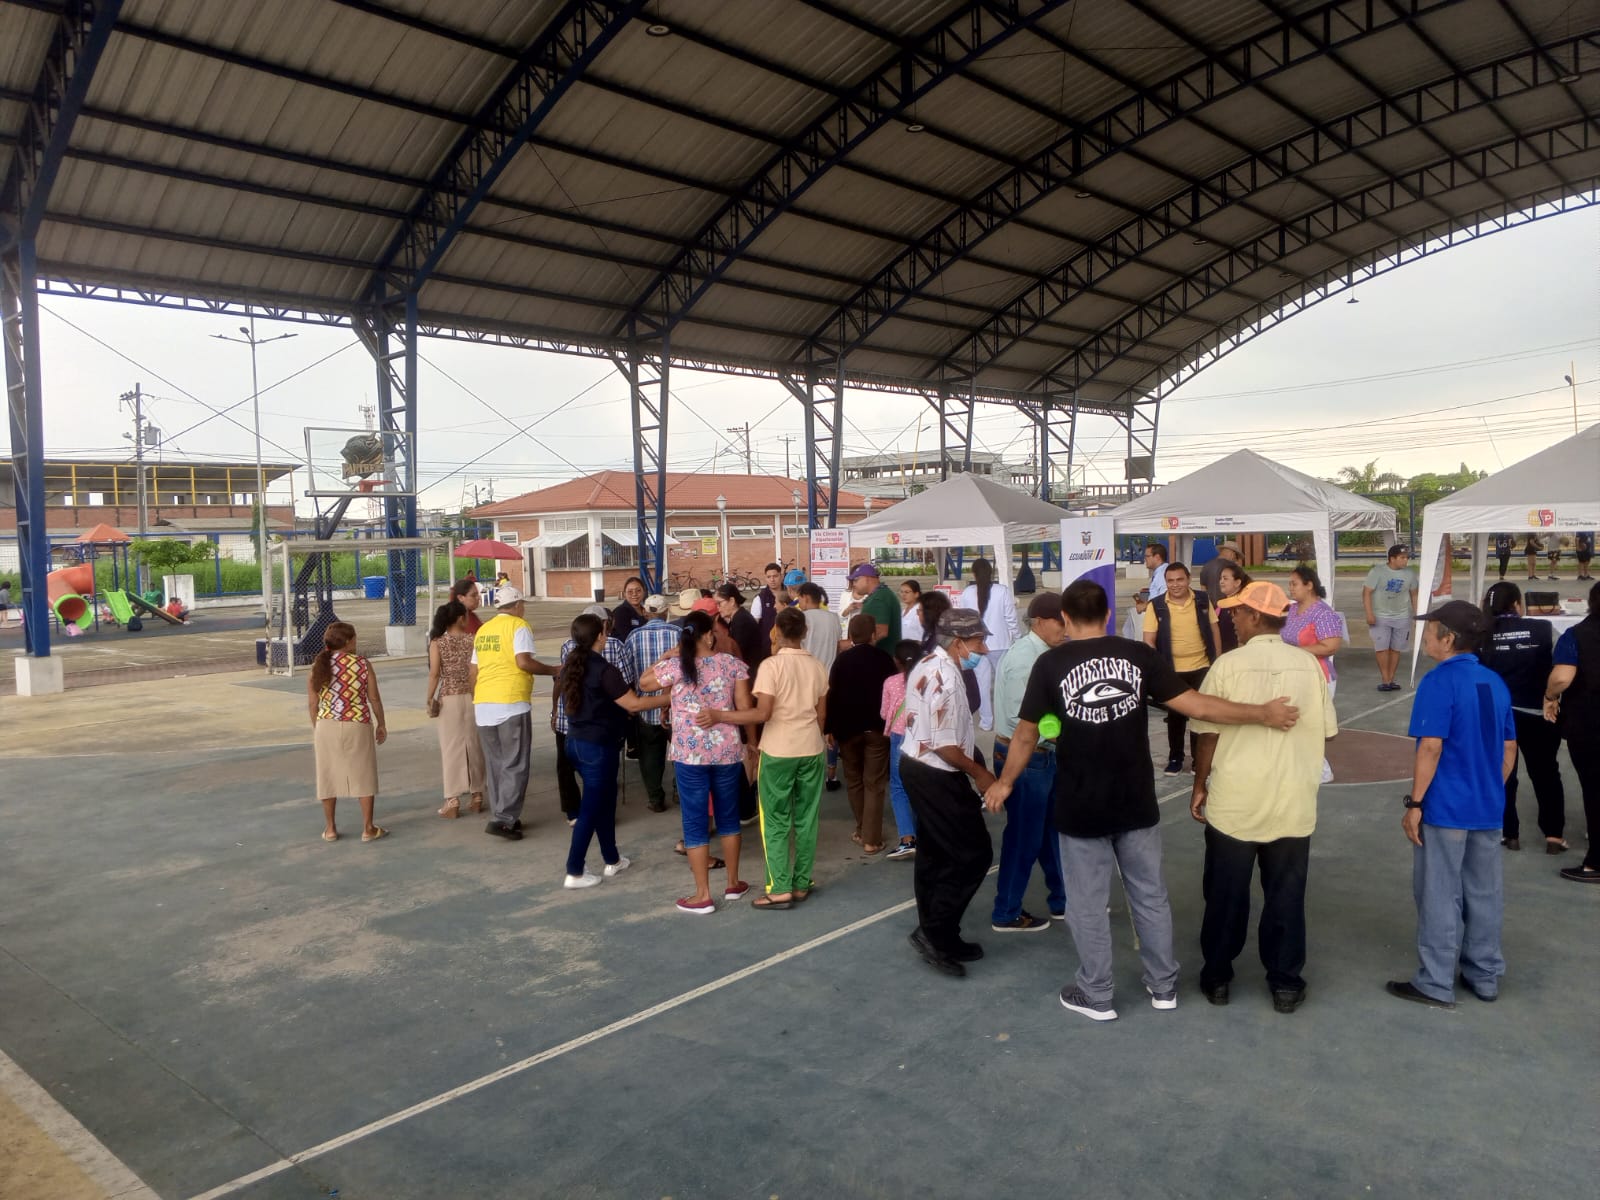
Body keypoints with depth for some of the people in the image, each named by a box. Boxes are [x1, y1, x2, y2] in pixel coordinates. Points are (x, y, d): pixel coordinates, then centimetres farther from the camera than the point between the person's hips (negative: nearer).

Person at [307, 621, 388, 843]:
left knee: (329, 777, 13)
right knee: (363, 776, 7)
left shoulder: (318, 666, 0)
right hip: (358, 726, -2)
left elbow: (312, 704, 2)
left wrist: (316, 729, 15)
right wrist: (381, 725, 10)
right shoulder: (363, 664, -5)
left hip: (327, 726, 2)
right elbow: (374, 698, -1)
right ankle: (368, 829, 11)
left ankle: (330, 829, 20)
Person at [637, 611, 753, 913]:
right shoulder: (733, 663, -3)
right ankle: (733, 883, 28)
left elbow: (644, 683, 8)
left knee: (695, 821, 5)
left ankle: (703, 896, 9)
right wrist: (752, 742, 10)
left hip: (690, 753, -2)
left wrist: (668, 656, 12)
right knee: (728, 816, 17)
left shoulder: (677, 666, -7)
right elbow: (745, 709, -2)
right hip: (727, 750, 2)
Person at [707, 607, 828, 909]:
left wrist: (720, 716, -16)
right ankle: (802, 884, 17)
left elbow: (762, 713, -20)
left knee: (776, 821, 3)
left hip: (778, 751, -5)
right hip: (811, 749, 5)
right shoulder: (817, 667, 4)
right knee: (806, 818, 11)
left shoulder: (771, 665, -13)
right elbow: (821, 715, 10)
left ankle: (780, 889, 1)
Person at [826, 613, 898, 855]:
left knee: (854, 781, 17)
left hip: (847, 727, 1)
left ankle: (862, 830, 24)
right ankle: (871, 839, 1)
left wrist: (829, 729, 1)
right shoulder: (885, 660, -4)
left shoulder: (841, 660, -3)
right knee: (874, 784, 2)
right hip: (877, 728, -1)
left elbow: (832, 695, -5)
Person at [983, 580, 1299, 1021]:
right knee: (1150, 895, 18)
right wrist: (1263, 713, 0)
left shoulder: (1051, 663, -10)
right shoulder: (1140, 655, -6)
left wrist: (1005, 782, 11)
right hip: (1136, 804, 2)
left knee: (1088, 904, 11)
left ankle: (1096, 996, 23)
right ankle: (1164, 986, 32)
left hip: (1079, 808, -2)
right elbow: (1196, 706, -9)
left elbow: (1026, 735, -4)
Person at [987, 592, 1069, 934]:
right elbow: (1020, 719, -26)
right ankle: (1006, 914, 19)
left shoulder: (1044, 653, 7)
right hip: (1022, 757, -9)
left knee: (1053, 829, 20)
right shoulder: (1024, 658, -22)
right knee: (1024, 836, 3)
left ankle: (1062, 901, 36)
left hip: (1042, 754, 9)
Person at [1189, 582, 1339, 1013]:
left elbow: (1209, 733, -8)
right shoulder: (1308, 664, -2)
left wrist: (1200, 785, 4)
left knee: (1226, 894, 11)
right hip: (1294, 802, 3)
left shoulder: (1229, 664, -12)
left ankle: (1217, 977, 23)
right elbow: (1325, 733, 5)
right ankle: (1285, 983, 21)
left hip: (1234, 800, -2)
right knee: (1286, 895, 13)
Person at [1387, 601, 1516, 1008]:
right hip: (1488, 809, 7)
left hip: (1444, 808, -7)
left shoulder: (1439, 681, -16)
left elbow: (1431, 748, -20)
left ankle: (1436, 984, 9)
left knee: (1439, 897, 1)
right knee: (1484, 893, 16)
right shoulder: (1495, 682, 7)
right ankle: (1485, 976, 27)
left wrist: (1414, 803, -15)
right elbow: (1509, 749, 12)